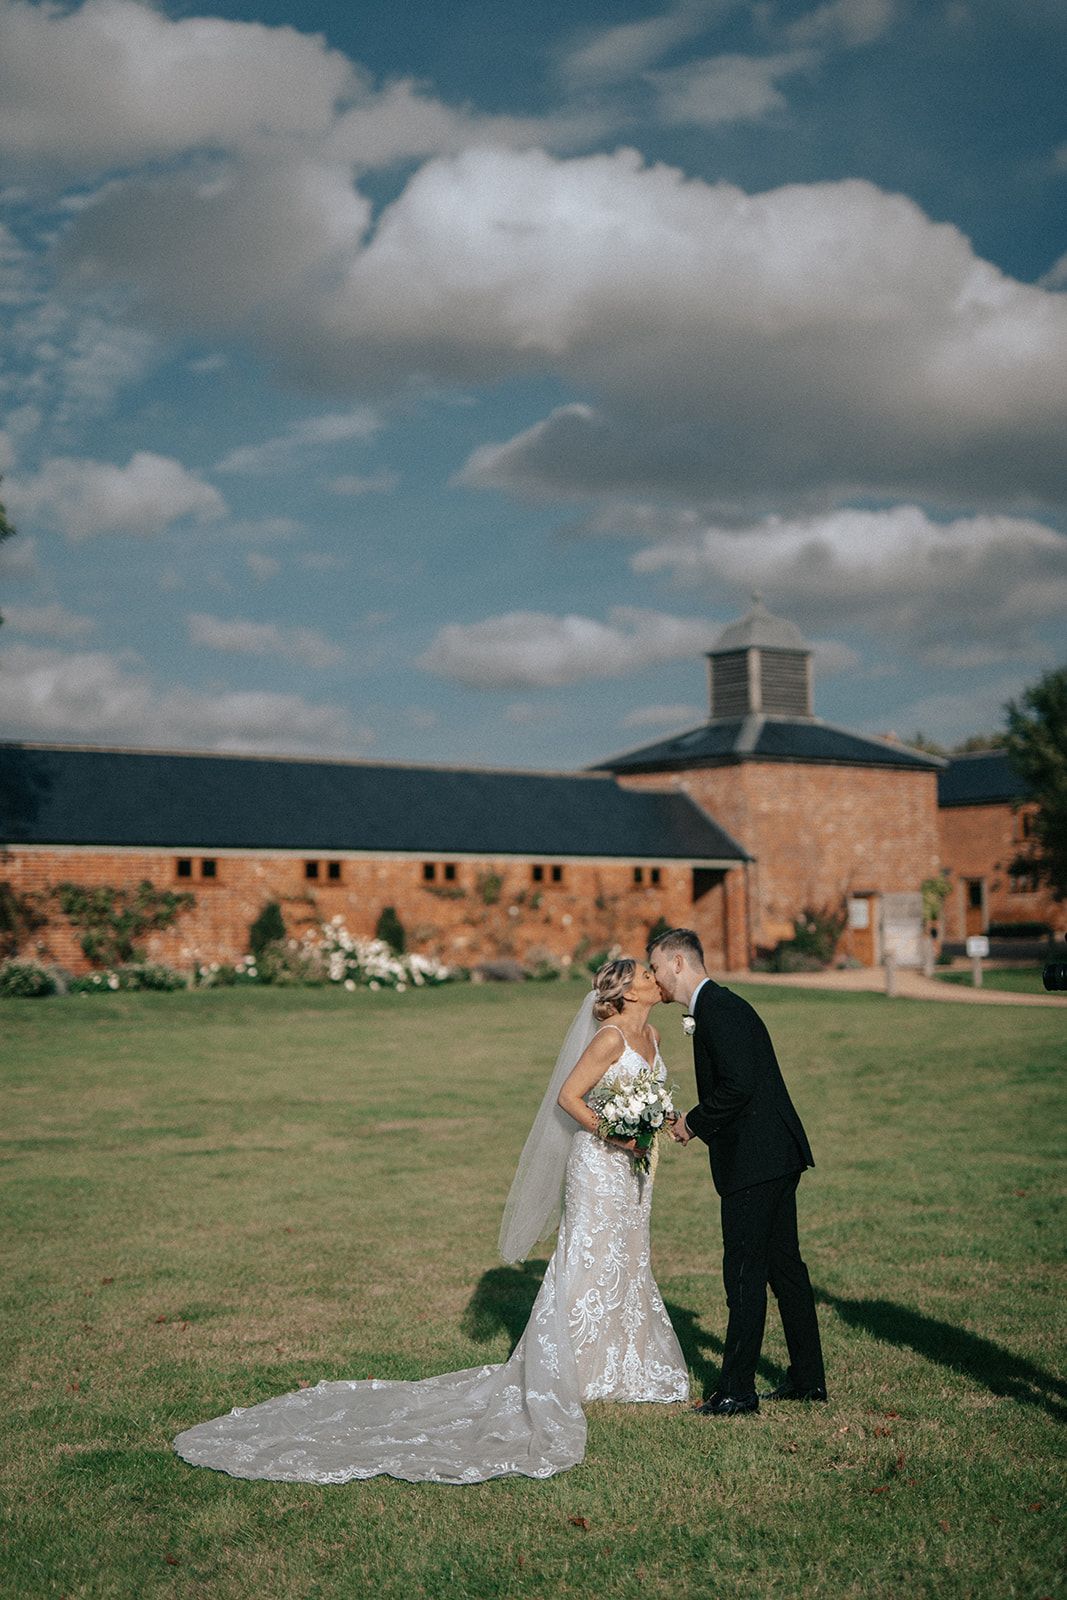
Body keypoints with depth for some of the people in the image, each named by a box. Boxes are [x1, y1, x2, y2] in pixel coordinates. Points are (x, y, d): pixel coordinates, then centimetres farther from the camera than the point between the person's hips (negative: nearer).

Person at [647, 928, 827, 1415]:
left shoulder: (717, 1009, -15)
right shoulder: (720, 1004, 17)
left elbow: (738, 1085, -24)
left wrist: (693, 1122, -11)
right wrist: (698, 1124, 10)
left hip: (753, 1162, -10)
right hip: (777, 1156, 10)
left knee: (744, 1275, -3)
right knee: (784, 1265, 15)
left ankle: (737, 1389, 4)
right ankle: (808, 1378, 24)